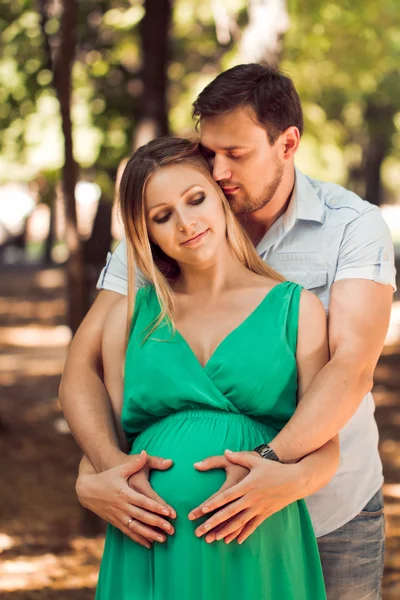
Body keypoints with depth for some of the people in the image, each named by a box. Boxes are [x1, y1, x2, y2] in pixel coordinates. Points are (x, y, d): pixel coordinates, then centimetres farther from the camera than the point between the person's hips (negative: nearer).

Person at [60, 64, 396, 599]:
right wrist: (103, 467, -34)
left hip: (336, 511, -1)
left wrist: (279, 461, -43)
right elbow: (83, 368, -13)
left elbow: (353, 364, -25)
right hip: (209, 507, 1)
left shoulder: (353, 226, -12)